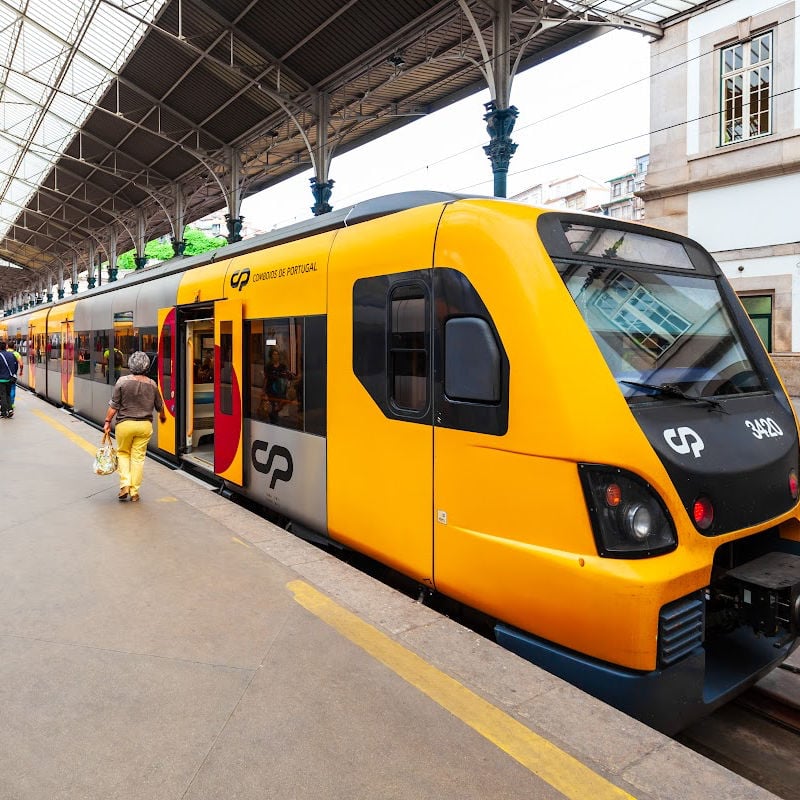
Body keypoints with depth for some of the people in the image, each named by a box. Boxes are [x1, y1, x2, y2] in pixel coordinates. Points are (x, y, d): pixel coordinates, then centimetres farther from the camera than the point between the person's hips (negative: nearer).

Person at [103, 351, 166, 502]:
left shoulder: (122, 381, -7)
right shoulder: (151, 384, 1)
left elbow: (114, 405, -7)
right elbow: (159, 406, 13)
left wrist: (107, 421, 4)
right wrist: (163, 416, 33)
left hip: (125, 423, -1)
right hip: (145, 425, 2)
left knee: (123, 453, 18)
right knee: (138, 457, 7)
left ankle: (124, 485, 6)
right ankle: (134, 492, 10)